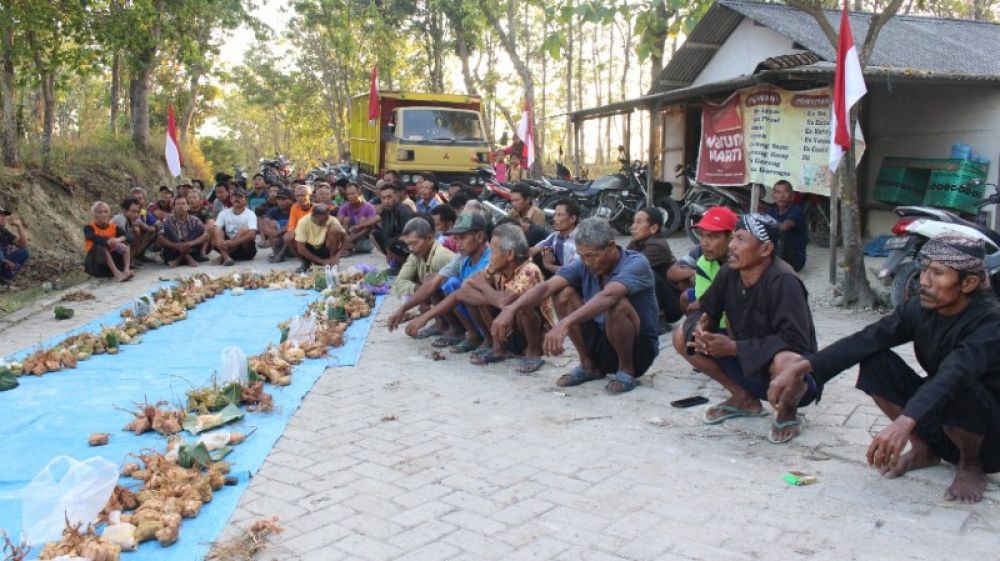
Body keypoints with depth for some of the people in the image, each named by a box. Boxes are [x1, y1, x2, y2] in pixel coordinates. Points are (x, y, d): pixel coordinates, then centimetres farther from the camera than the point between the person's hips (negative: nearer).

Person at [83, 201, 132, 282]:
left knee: (125, 243, -11)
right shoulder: (89, 227, -6)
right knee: (100, 245, -29)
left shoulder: (113, 227, 4)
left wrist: (120, 239, -32)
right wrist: (109, 242, -45)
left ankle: (126, 270, -34)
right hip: (95, 264, -4)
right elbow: (94, 238, -30)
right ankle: (117, 273, -46)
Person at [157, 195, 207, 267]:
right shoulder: (168, 220, -6)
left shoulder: (194, 220, -4)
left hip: (190, 250, 1)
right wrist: (176, 246, -32)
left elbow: (206, 235, -16)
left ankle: (189, 257, -19)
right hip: (174, 252, -1)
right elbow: (159, 238, -17)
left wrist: (190, 244, -32)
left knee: (199, 229, -15)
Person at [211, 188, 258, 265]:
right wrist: (219, 241, -34)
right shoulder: (224, 213, 5)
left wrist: (231, 243, -35)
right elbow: (217, 229, -10)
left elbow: (252, 234, -25)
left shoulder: (250, 214, -8)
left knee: (245, 230, -29)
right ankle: (226, 257, -36)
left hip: (246, 248, -3)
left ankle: (223, 255, -26)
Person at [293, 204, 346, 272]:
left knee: (335, 229, -27)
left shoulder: (333, 222, -21)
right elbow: (300, 248, -25)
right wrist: (321, 261, -27)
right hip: (309, 251, 1)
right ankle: (306, 263, -1)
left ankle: (331, 263, -14)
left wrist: (337, 255, -35)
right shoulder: (304, 222, -23)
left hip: (326, 251, -1)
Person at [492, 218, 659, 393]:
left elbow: (608, 296, -41)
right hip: (600, 345, 5)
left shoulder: (636, 263, -20)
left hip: (639, 351, -5)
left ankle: (627, 371, -10)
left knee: (617, 304, -35)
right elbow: (547, 287, -19)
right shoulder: (584, 265, -5)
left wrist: (566, 323, -53)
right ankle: (589, 366, 2)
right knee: (563, 294, -12)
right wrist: (511, 308, -37)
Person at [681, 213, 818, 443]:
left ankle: (787, 414, -3)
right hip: (745, 364, 6)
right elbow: (704, 311, 1)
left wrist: (735, 347, -32)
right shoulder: (729, 273, -9)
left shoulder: (783, 282, -27)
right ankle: (743, 399, 9)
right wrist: (699, 329, -24)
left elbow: (795, 341, -32)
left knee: (786, 362, -42)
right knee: (683, 336, -5)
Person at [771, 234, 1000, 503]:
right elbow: (866, 340, -21)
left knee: (957, 389, -37)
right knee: (876, 360, -15)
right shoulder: (920, 308, -9)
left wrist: (904, 423, -61)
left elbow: (954, 374, -45)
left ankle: (971, 465, -6)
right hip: (935, 419, 5)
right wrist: (801, 366, -34)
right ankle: (923, 449, 2)